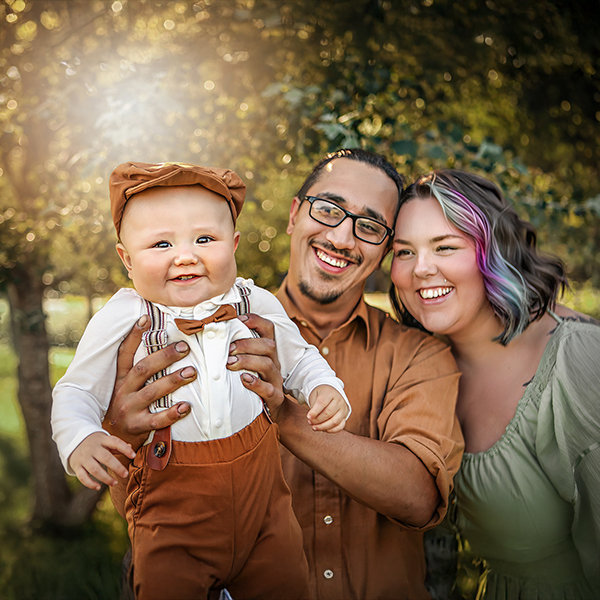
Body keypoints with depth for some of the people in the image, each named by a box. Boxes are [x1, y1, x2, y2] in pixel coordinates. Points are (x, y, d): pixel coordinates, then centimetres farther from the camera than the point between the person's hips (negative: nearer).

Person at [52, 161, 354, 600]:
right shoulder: (123, 319, -11)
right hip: (170, 498, -2)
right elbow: (77, 392, -1)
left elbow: (299, 359, 13)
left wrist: (325, 388, -6)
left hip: (261, 491, 3)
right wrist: (80, 439, -20)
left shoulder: (257, 304, -3)